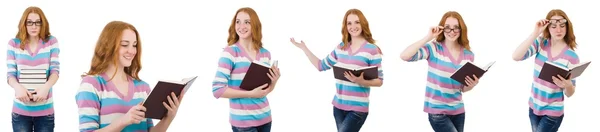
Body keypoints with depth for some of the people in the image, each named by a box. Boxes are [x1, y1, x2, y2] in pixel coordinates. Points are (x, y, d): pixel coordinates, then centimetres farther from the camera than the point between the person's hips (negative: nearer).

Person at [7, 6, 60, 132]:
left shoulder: (51, 42, 4)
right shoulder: (14, 44, 4)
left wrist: (46, 87, -24)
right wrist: (18, 87, -23)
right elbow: (10, 74, 0)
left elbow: (55, 70, -4)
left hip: (45, 110, 0)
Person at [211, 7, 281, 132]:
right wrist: (250, 94, -19)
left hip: (264, 117, 5)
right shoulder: (230, 52, -10)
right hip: (243, 121, -5)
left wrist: (274, 82, -6)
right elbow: (217, 90, -16)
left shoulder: (265, 54, 6)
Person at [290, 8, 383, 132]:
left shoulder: (372, 50, -8)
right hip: (338, 106, 6)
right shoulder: (340, 48, 9)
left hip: (358, 108, -6)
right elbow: (321, 66, 18)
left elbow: (379, 81, -7)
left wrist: (361, 81, -24)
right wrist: (304, 48, 15)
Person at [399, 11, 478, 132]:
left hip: (458, 110, 5)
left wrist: (472, 85, -11)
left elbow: (463, 88, 12)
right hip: (437, 111, -5)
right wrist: (428, 37, -22)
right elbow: (404, 56, -25)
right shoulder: (434, 48, -10)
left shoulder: (468, 55, 4)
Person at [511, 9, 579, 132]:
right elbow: (516, 57, -21)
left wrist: (568, 85, -32)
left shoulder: (572, 56, -12)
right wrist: (535, 33, -23)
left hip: (553, 111, -3)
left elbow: (569, 93, -8)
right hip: (534, 106, 3)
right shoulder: (541, 43, -6)